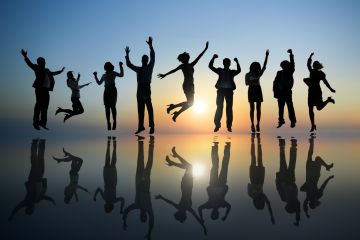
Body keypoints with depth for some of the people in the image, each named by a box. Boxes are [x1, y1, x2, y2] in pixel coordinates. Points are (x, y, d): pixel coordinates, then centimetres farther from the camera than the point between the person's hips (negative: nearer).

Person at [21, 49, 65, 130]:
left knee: (45, 107, 5)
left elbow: (52, 73, 41)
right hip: (40, 89, -7)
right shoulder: (37, 68, 5)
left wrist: (60, 71, 52)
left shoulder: (46, 70, 23)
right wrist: (25, 57, -25)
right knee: (39, 104, -11)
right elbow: (30, 64, -10)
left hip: (46, 90, 7)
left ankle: (43, 123, 10)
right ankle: (36, 123, -8)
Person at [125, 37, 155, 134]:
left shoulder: (149, 67, 8)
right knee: (140, 109, 5)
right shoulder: (138, 69, 20)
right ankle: (141, 126, 8)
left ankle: (152, 126, -7)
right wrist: (127, 54, 21)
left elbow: (152, 57, -4)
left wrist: (150, 45, -11)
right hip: (139, 89, 5)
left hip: (146, 88, -5)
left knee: (149, 107, -8)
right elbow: (129, 65, 27)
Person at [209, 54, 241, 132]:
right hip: (221, 90, -1)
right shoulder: (220, 71, 10)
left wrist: (237, 62, -15)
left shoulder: (232, 72, 11)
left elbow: (239, 70, -6)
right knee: (219, 107, -6)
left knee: (229, 108, 1)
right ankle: (217, 125, -4)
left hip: (229, 91, 1)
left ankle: (229, 126, 3)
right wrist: (213, 58, -9)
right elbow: (210, 66, 2)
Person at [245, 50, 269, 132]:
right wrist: (253, 81, -23)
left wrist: (266, 56, -3)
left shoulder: (259, 74, 7)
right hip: (251, 91, -3)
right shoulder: (248, 75, 1)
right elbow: (247, 83, -7)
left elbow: (264, 66, 1)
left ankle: (258, 124, 3)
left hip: (258, 90, 3)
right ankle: (252, 124, -2)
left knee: (258, 108, -1)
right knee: (252, 108, -5)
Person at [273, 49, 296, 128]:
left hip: (288, 92, -1)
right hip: (280, 92, 1)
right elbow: (275, 82, 3)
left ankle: (293, 121, 0)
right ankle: (281, 121, 14)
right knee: (281, 108, 6)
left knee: (290, 107, -3)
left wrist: (291, 54, -14)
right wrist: (275, 92, -7)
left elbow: (292, 64, -7)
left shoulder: (290, 72, 6)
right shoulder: (279, 73, 7)